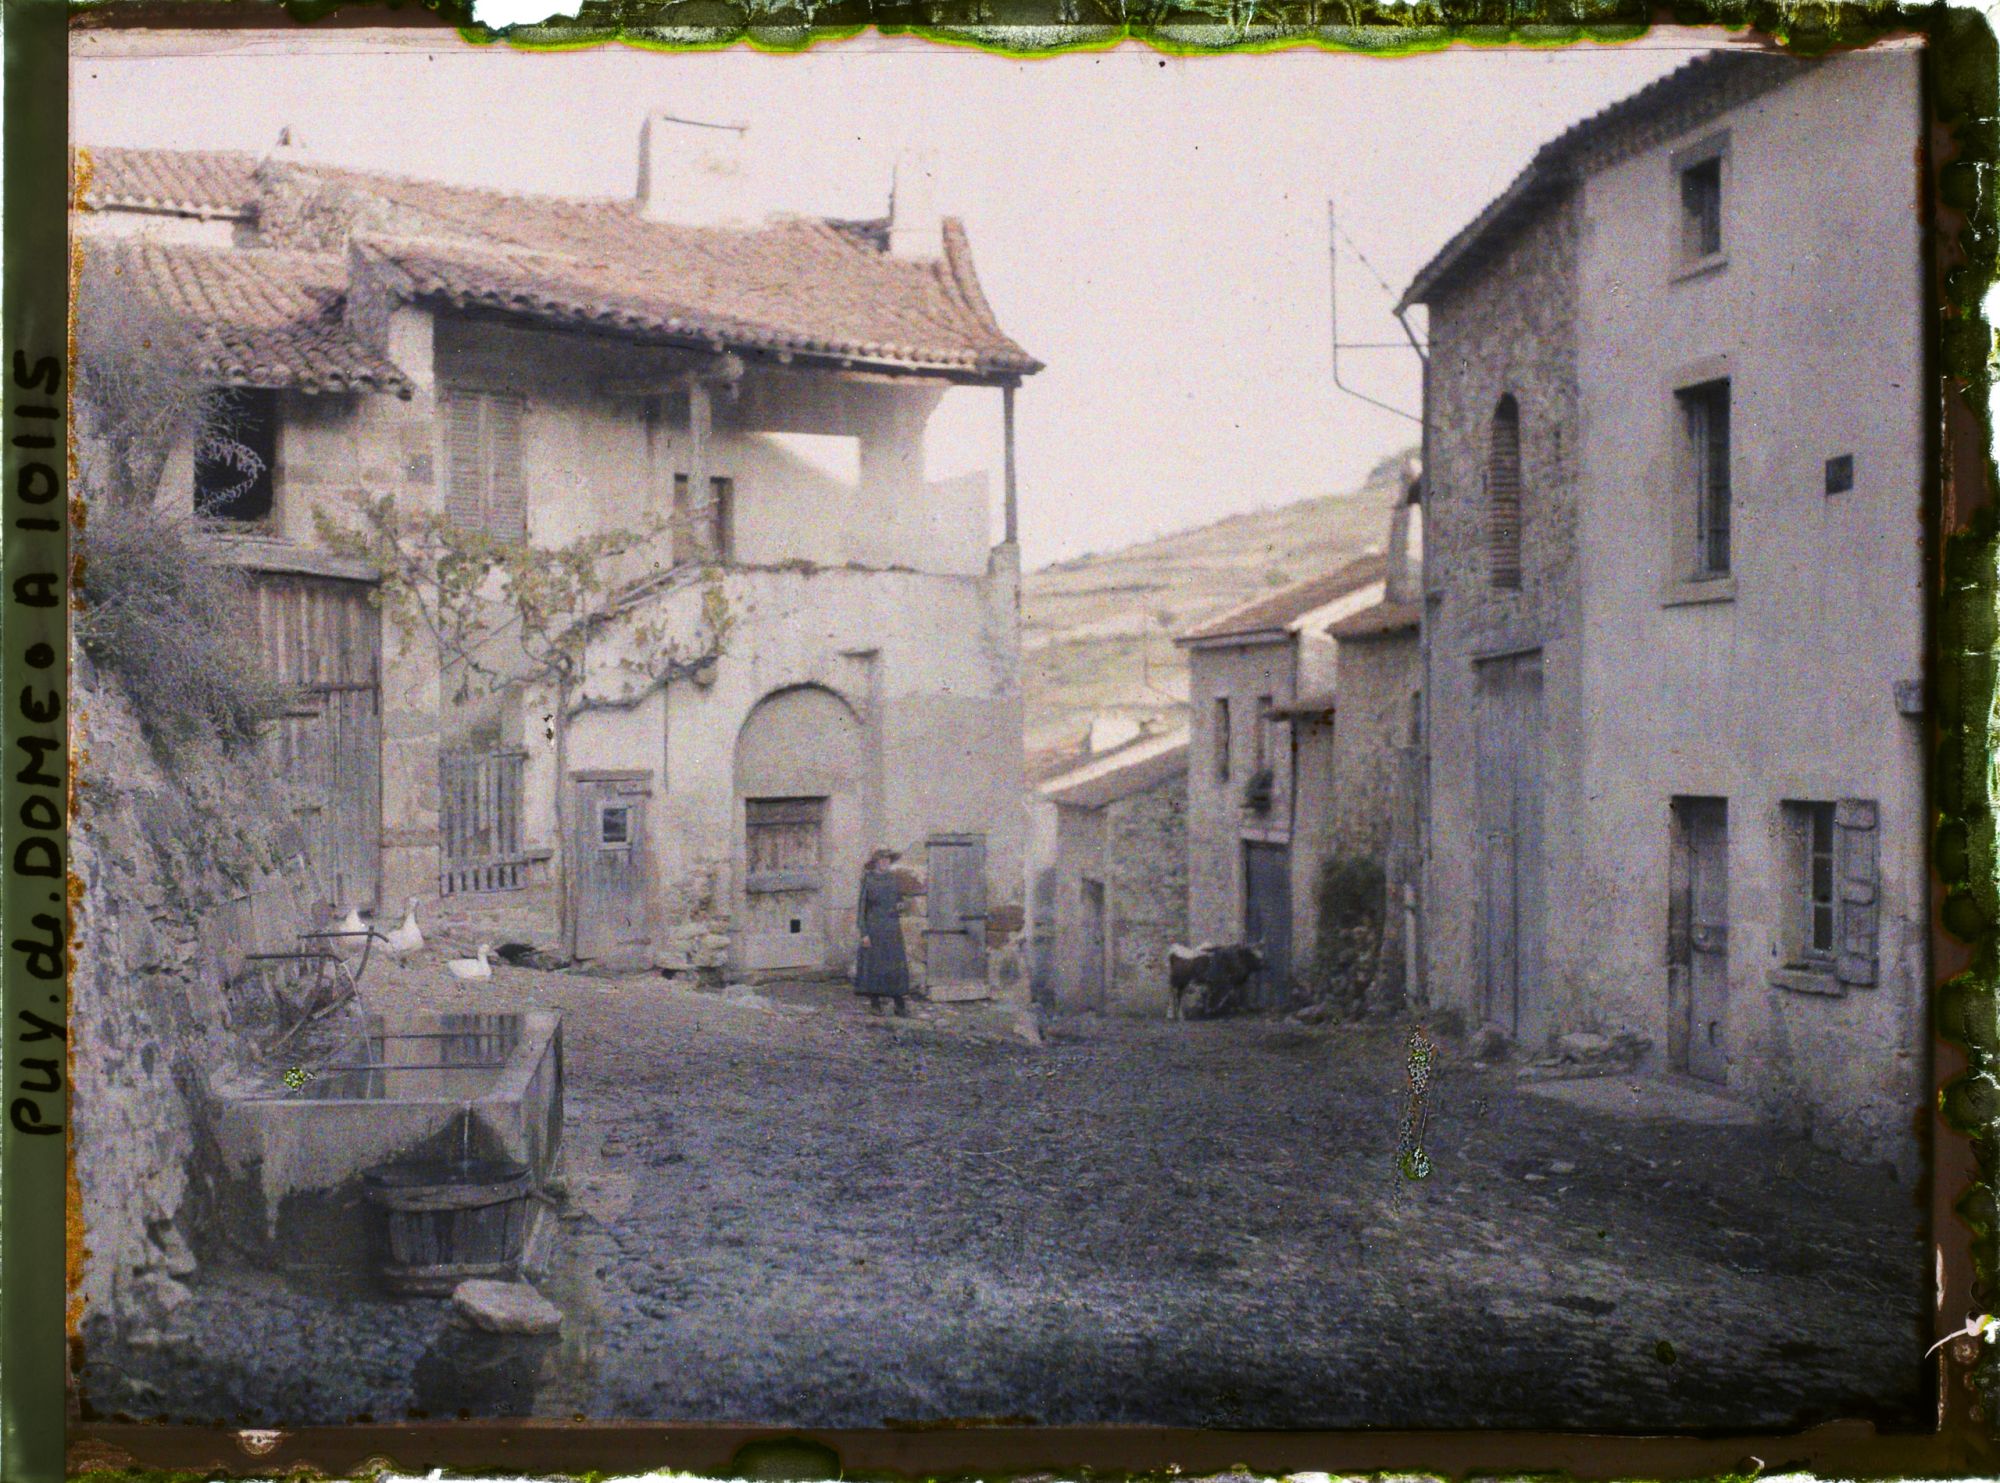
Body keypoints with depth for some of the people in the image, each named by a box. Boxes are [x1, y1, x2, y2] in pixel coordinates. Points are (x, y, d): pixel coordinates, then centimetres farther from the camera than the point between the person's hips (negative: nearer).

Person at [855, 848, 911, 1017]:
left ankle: (900, 1004, 3)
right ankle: (875, 1003, 8)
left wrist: (900, 906, -5)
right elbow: (862, 907, -4)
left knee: (897, 964, 0)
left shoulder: (893, 879, 10)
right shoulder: (868, 881, -3)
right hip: (874, 927, -4)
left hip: (892, 928, 4)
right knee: (874, 963, -1)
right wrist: (864, 933, -10)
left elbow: (900, 900, 21)